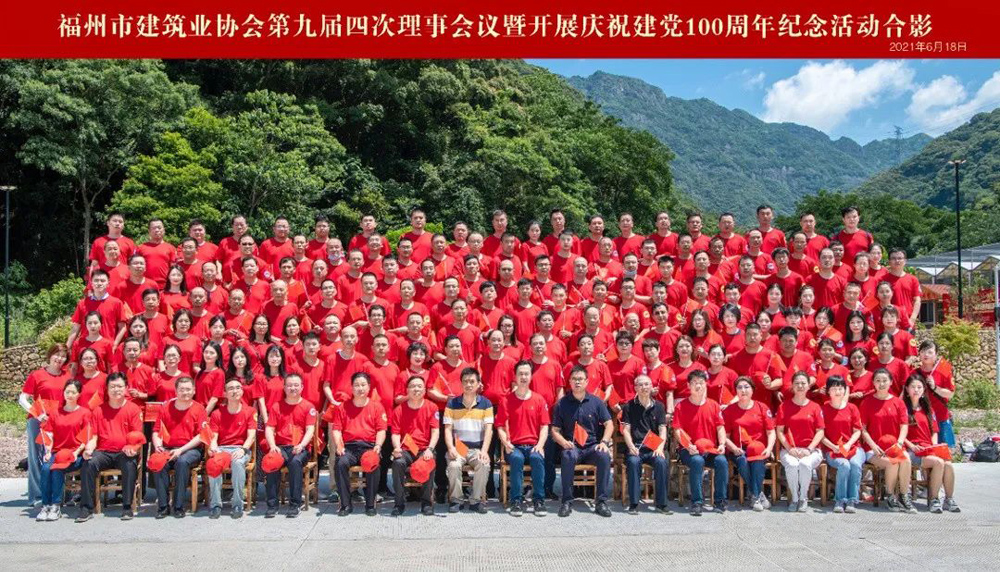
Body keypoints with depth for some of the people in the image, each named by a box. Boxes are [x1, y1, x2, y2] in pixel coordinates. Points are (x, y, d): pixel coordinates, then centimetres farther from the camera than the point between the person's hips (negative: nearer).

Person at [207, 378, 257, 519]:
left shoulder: (249, 412, 6)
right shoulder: (217, 414, 10)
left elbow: (251, 436, -2)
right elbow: (213, 437, 3)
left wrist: (243, 449, -20)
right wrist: (213, 448, -20)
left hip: (240, 449, -1)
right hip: (221, 449, 1)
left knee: (238, 462, -36)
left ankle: (238, 505, -29)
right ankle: (215, 505, -27)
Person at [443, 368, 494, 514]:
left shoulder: (486, 403, 6)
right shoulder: (452, 403, 6)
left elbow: (488, 429, -1)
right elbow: (448, 429, 2)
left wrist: (484, 451, -15)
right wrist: (451, 448, -16)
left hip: (478, 448, 0)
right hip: (458, 447, 0)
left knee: (484, 465, -29)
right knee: (454, 465, -30)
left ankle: (477, 500, -12)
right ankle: (455, 500, -11)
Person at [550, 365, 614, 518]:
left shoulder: (596, 402, 7)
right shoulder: (561, 404, 5)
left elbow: (609, 424, 5)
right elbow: (555, 430, 4)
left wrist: (604, 442, -12)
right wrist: (564, 442, -16)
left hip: (592, 446, 1)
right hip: (572, 446, -1)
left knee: (605, 456, -31)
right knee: (568, 456, -36)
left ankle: (602, 502, -22)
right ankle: (567, 501, -27)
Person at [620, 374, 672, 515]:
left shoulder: (658, 406, 13)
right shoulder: (628, 407, 10)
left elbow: (662, 429, 5)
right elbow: (626, 430, 3)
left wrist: (660, 447, -13)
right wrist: (631, 447, -15)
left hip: (653, 447, 1)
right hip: (635, 447, -1)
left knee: (662, 462, -30)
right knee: (633, 461, -34)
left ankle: (661, 503, -18)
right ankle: (633, 503, -24)